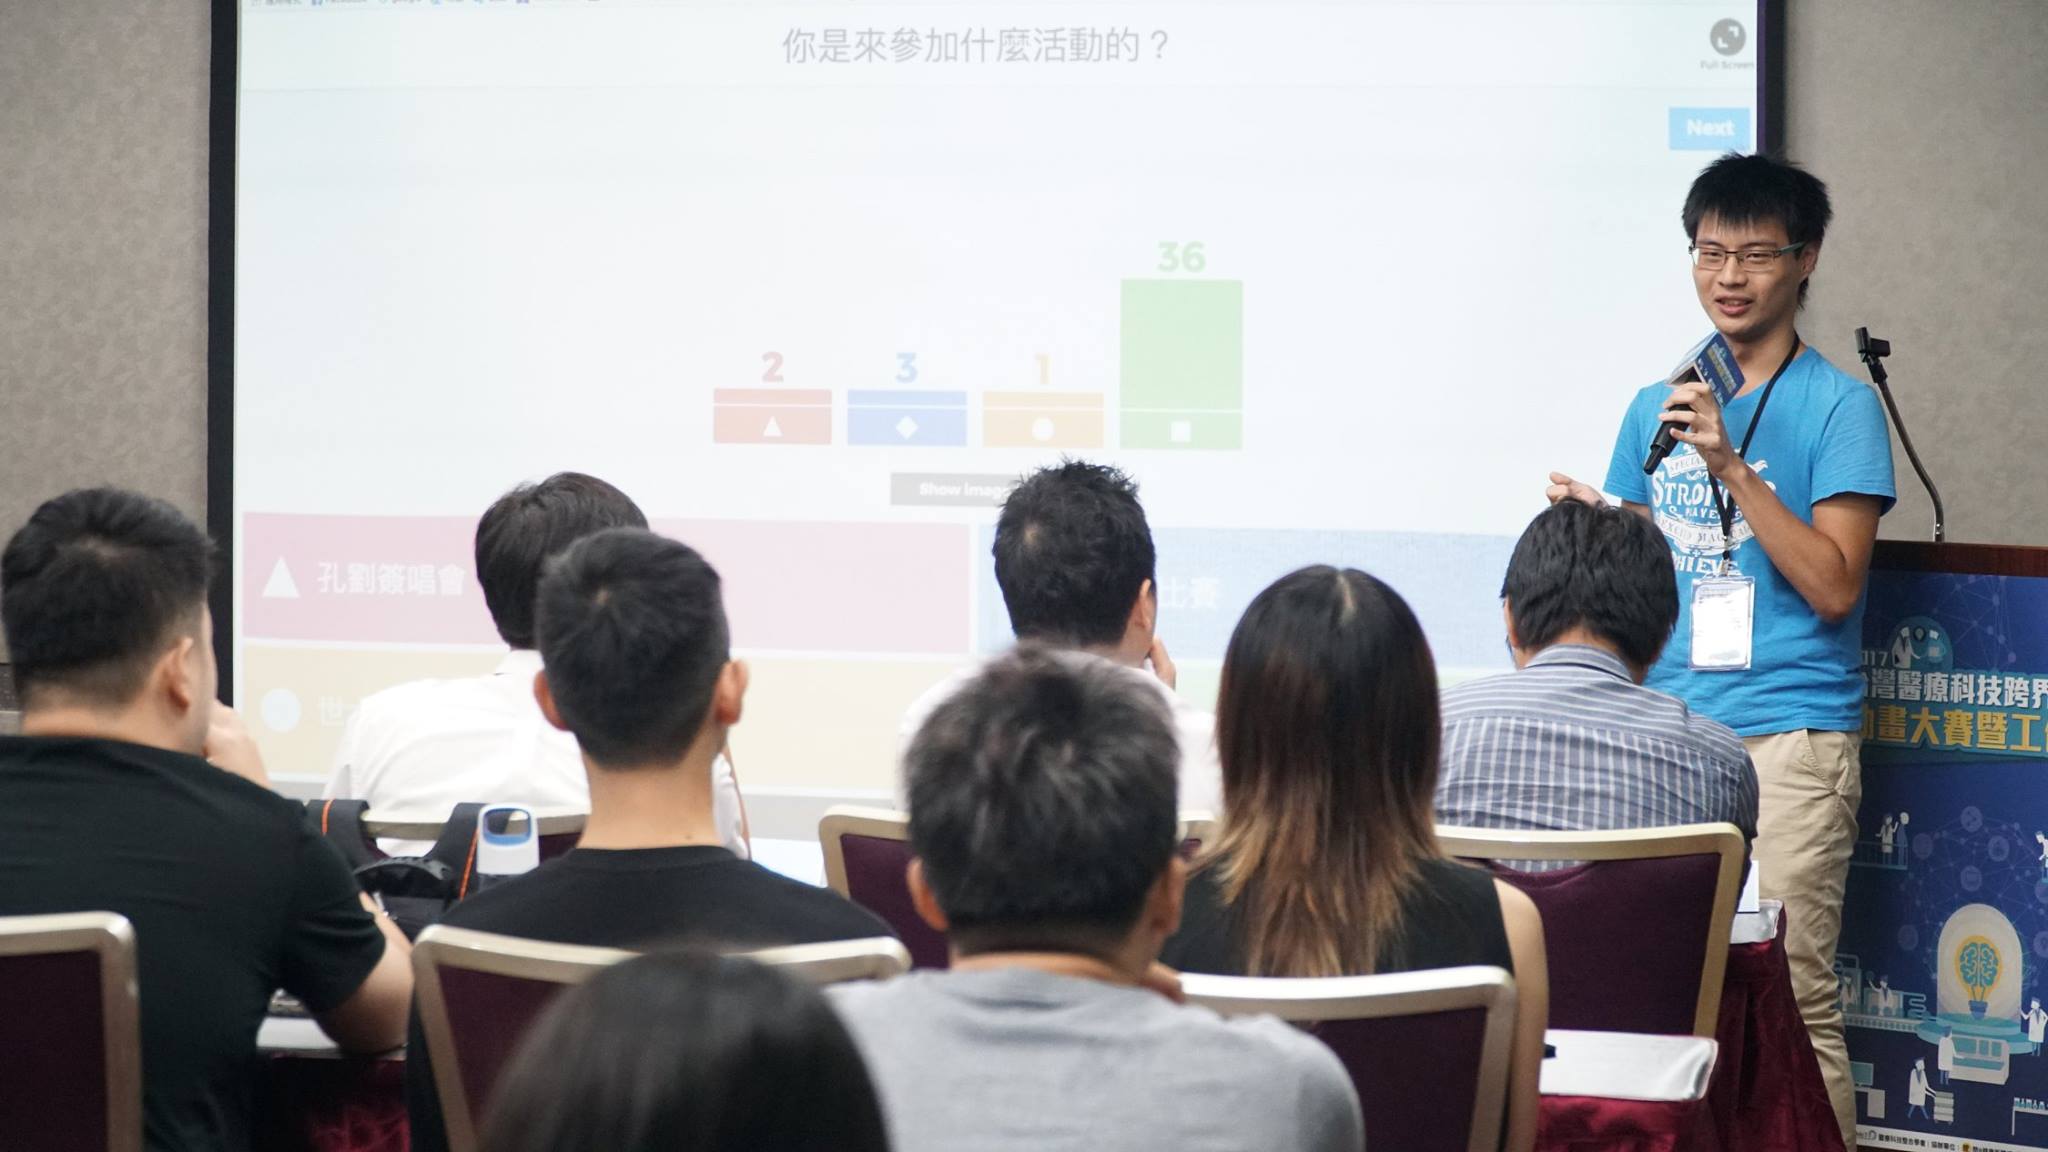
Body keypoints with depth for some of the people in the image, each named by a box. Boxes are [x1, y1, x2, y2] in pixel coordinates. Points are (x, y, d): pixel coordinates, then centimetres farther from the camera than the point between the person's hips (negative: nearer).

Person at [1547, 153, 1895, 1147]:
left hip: (1786, 736, -5)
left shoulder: (1837, 405, -2)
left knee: (1789, 993, -9)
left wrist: (1730, 465, -17)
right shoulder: (1657, 407, 15)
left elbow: (1832, 586, -11)